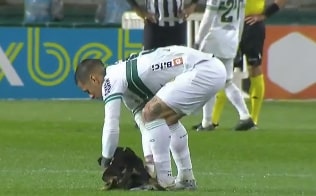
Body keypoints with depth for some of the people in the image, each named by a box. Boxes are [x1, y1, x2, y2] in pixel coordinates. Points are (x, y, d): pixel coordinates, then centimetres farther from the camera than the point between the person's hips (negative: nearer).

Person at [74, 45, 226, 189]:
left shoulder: (111, 79, -4)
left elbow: (111, 127, -7)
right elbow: (145, 125, 28)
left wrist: (105, 163, 5)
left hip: (202, 71, -10)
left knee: (151, 113, -12)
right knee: (167, 120, 25)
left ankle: (165, 181, -8)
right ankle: (186, 179, 25)